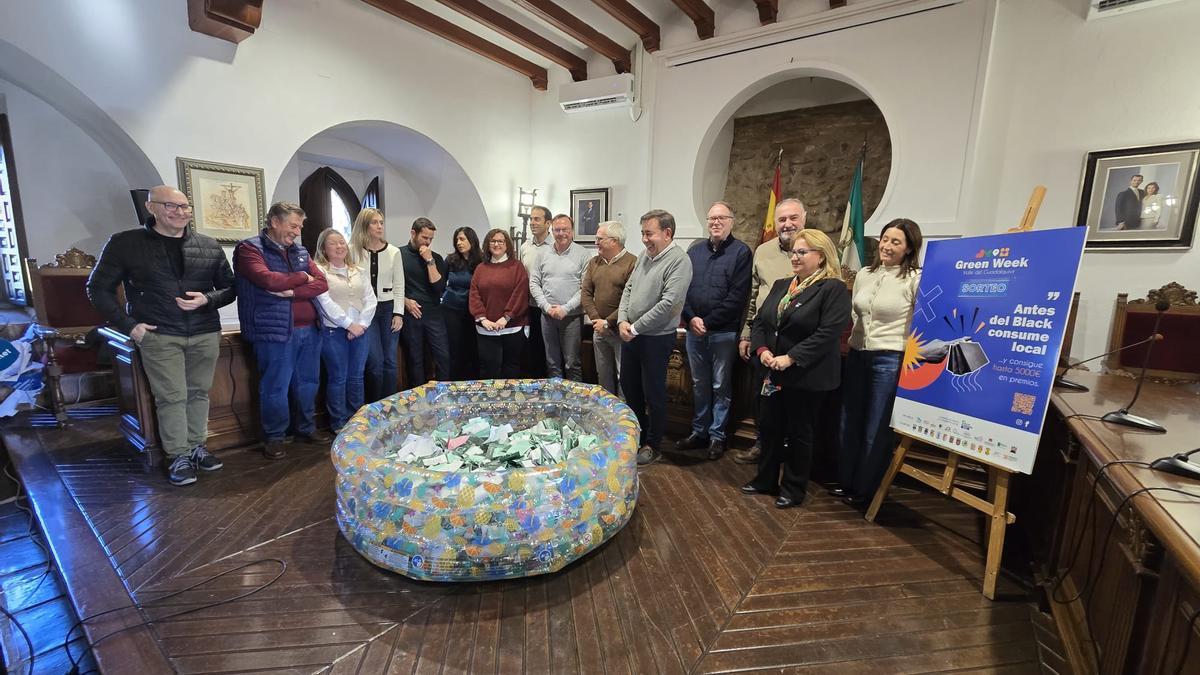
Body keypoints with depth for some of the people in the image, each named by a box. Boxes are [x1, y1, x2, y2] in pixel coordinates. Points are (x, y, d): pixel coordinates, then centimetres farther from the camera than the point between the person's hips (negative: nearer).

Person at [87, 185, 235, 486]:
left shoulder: (209, 246, 6)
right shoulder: (125, 243, 0)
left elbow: (229, 288, 11)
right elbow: (98, 288, 6)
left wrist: (207, 300, -10)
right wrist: (128, 325, -4)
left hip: (205, 334, 3)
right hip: (159, 336, -2)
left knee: (199, 393, 10)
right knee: (171, 397, -2)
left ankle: (197, 446, 24)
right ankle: (178, 456, 11)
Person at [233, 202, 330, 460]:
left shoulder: (300, 252, 15)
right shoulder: (249, 248, -3)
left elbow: (322, 283, 4)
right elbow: (269, 280, -20)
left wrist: (292, 292, -13)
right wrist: (302, 278, -4)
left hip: (309, 329, 6)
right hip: (275, 331, -6)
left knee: (308, 383, 13)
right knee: (276, 388, 1)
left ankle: (306, 428, 29)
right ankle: (274, 438, 16)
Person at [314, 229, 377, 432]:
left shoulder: (360, 272, 13)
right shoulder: (319, 271, -2)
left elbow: (371, 300, 6)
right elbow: (325, 302, -12)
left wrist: (361, 324, -8)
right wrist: (349, 324, -15)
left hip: (360, 331, 4)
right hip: (333, 331, -4)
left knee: (356, 377, 10)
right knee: (338, 378, 2)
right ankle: (339, 424, 13)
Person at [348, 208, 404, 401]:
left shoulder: (393, 251, 3)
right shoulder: (353, 251, -2)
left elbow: (399, 285, 4)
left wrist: (398, 313, -2)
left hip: (388, 308, 2)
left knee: (390, 361, 5)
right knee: (375, 361, -3)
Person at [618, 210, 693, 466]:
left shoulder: (679, 260, -14)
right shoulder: (644, 256, 10)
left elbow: (668, 303, -22)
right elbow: (628, 289, 12)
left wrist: (636, 328, -17)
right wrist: (622, 320, -4)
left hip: (656, 337, -8)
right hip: (630, 335, 8)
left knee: (654, 393, 5)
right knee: (629, 386, 18)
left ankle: (652, 445, 23)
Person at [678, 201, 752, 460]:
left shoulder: (741, 252, -3)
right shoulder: (695, 250, 11)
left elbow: (737, 296, -12)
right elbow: (681, 287, 6)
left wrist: (708, 322, -14)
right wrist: (690, 318, -8)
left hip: (724, 332, -4)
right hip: (694, 330, 4)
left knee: (721, 385, 5)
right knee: (699, 384, 13)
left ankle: (717, 436, 18)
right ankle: (699, 432, 26)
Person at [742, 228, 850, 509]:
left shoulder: (833, 289, -10)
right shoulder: (781, 285, 12)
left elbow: (828, 333, -20)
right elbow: (760, 321, 9)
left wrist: (791, 358, -23)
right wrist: (762, 350, -9)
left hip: (807, 377, -6)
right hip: (772, 374, 7)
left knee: (799, 434, 8)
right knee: (769, 428, 15)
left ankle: (793, 489, 25)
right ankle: (766, 480, 32)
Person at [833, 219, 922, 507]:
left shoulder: (915, 279, -9)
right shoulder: (864, 274, 9)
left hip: (891, 361, -6)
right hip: (857, 356, 6)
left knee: (876, 429, 6)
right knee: (850, 423, 14)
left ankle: (865, 489, 23)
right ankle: (845, 481, 30)